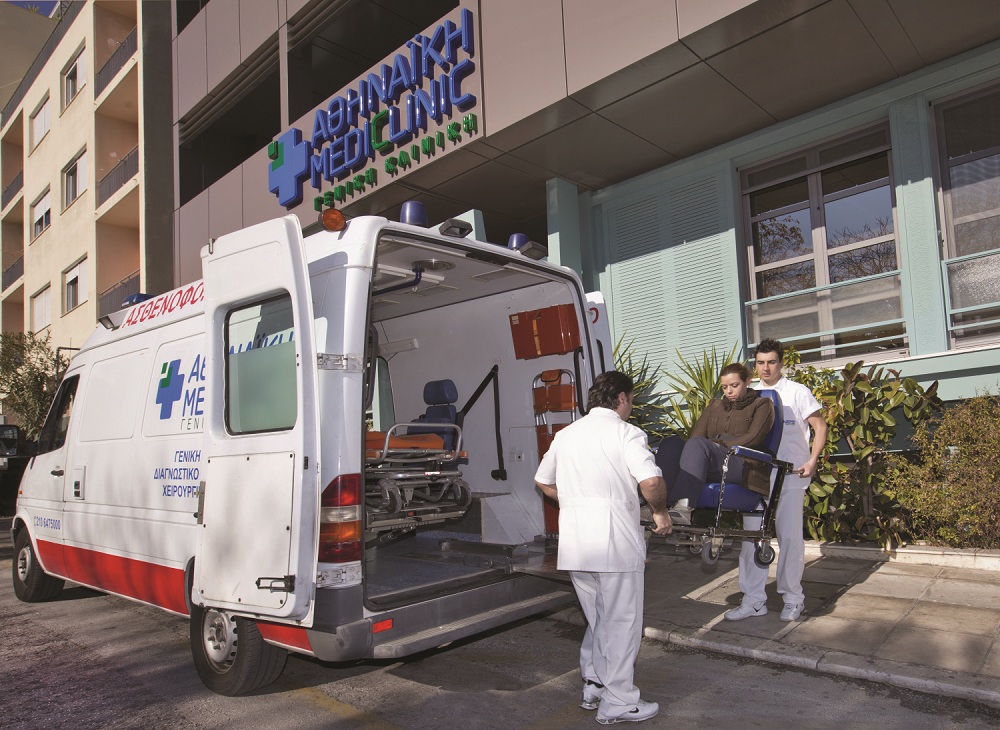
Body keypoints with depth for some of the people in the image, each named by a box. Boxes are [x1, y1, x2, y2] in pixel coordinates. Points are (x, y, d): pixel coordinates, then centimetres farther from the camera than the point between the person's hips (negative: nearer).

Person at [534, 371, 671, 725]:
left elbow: (543, 481, 21)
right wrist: (660, 512, -4)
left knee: (597, 619, 22)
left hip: (573, 545, 7)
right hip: (615, 541, -6)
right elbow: (651, 482, -21)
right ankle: (618, 702, 16)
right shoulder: (625, 433, -8)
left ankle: (593, 686, 31)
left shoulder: (565, 434, 12)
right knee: (622, 622, 7)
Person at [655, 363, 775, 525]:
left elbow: (753, 438, 0)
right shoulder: (714, 405, 31)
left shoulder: (761, 405, 18)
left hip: (741, 466, -5)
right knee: (671, 442, -25)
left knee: (697, 444, -35)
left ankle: (683, 508, -54)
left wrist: (721, 446, -7)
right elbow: (696, 434, 16)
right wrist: (715, 447, -6)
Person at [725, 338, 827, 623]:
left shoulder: (797, 392, 2)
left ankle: (793, 598, 17)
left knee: (790, 535, 3)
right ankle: (754, 599, 10)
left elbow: (820, 426, 1)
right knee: (751, 534, 2)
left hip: (790, 474, -4)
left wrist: (812, 461, -9)